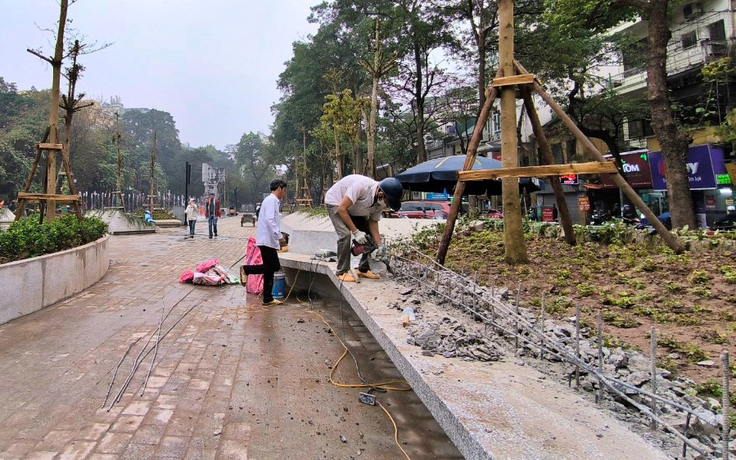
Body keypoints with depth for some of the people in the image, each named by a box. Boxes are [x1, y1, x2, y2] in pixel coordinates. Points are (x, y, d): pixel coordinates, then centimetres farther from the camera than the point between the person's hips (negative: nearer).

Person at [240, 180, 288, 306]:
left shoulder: (272, 201, 20)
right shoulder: (271, 200, -11)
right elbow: (269, 220, -21)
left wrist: (278, 236, 20)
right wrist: (279, 236, -22)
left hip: (268, 240, 10)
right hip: (267, 240, -10)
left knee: (270, 269, 10)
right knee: (274, 266, -9)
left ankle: (268, 299, 13)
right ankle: (246, 269, -3)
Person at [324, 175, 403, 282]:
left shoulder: (381, 202, -17)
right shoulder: (361, 186, -40)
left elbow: (373, 222, -7)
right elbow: (342, 209, -34)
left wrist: (379, 247, -15)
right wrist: (356, 232, -31)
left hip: (354, 209, 7)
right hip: (335, 203, -7)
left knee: (370, 236, -2)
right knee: (345, 234, -26)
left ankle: (364, 269, 8)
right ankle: (342, 272, -14)